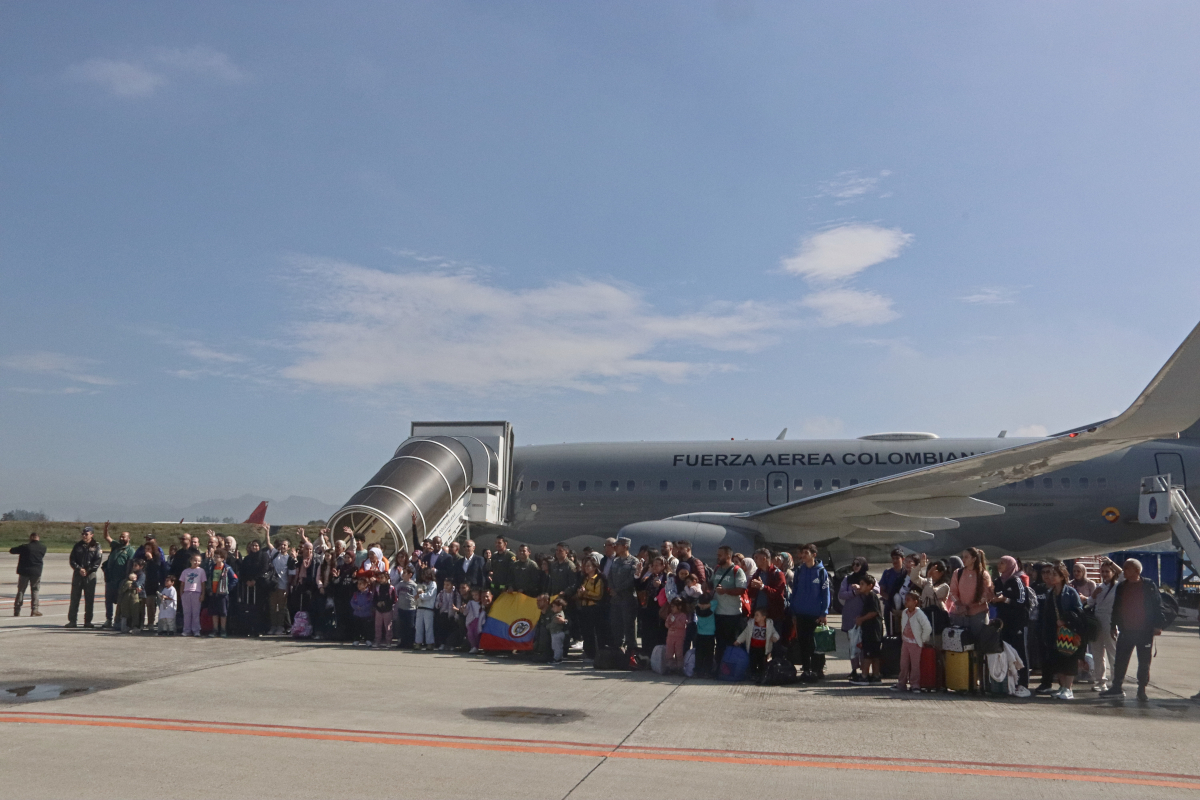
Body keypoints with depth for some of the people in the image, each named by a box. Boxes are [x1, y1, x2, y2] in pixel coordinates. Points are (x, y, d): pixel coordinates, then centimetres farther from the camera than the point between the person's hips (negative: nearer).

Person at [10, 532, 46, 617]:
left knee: (21, 590, 8)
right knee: (35, 591, 9)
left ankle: (17, 611, 7)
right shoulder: (43, 547, 0)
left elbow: (12, 550, -2)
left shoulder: (25, 547, -8)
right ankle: (34, 610, 3)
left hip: (24, 571, -1)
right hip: (36, 572, 1)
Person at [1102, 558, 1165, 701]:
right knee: (1120, 660, 5)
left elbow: (1158, 605, -4)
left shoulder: (1149, 586, -3)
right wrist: (1114, 626, 14)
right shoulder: (1121, 587, 10)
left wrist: (1158, 625, -11)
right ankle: (1117, 687, 13)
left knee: (1144, 662, 4)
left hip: (1145, 631, -4)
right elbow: (1116, 608, 15)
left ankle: (1142, 690, 13)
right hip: (1126, 631, 4)